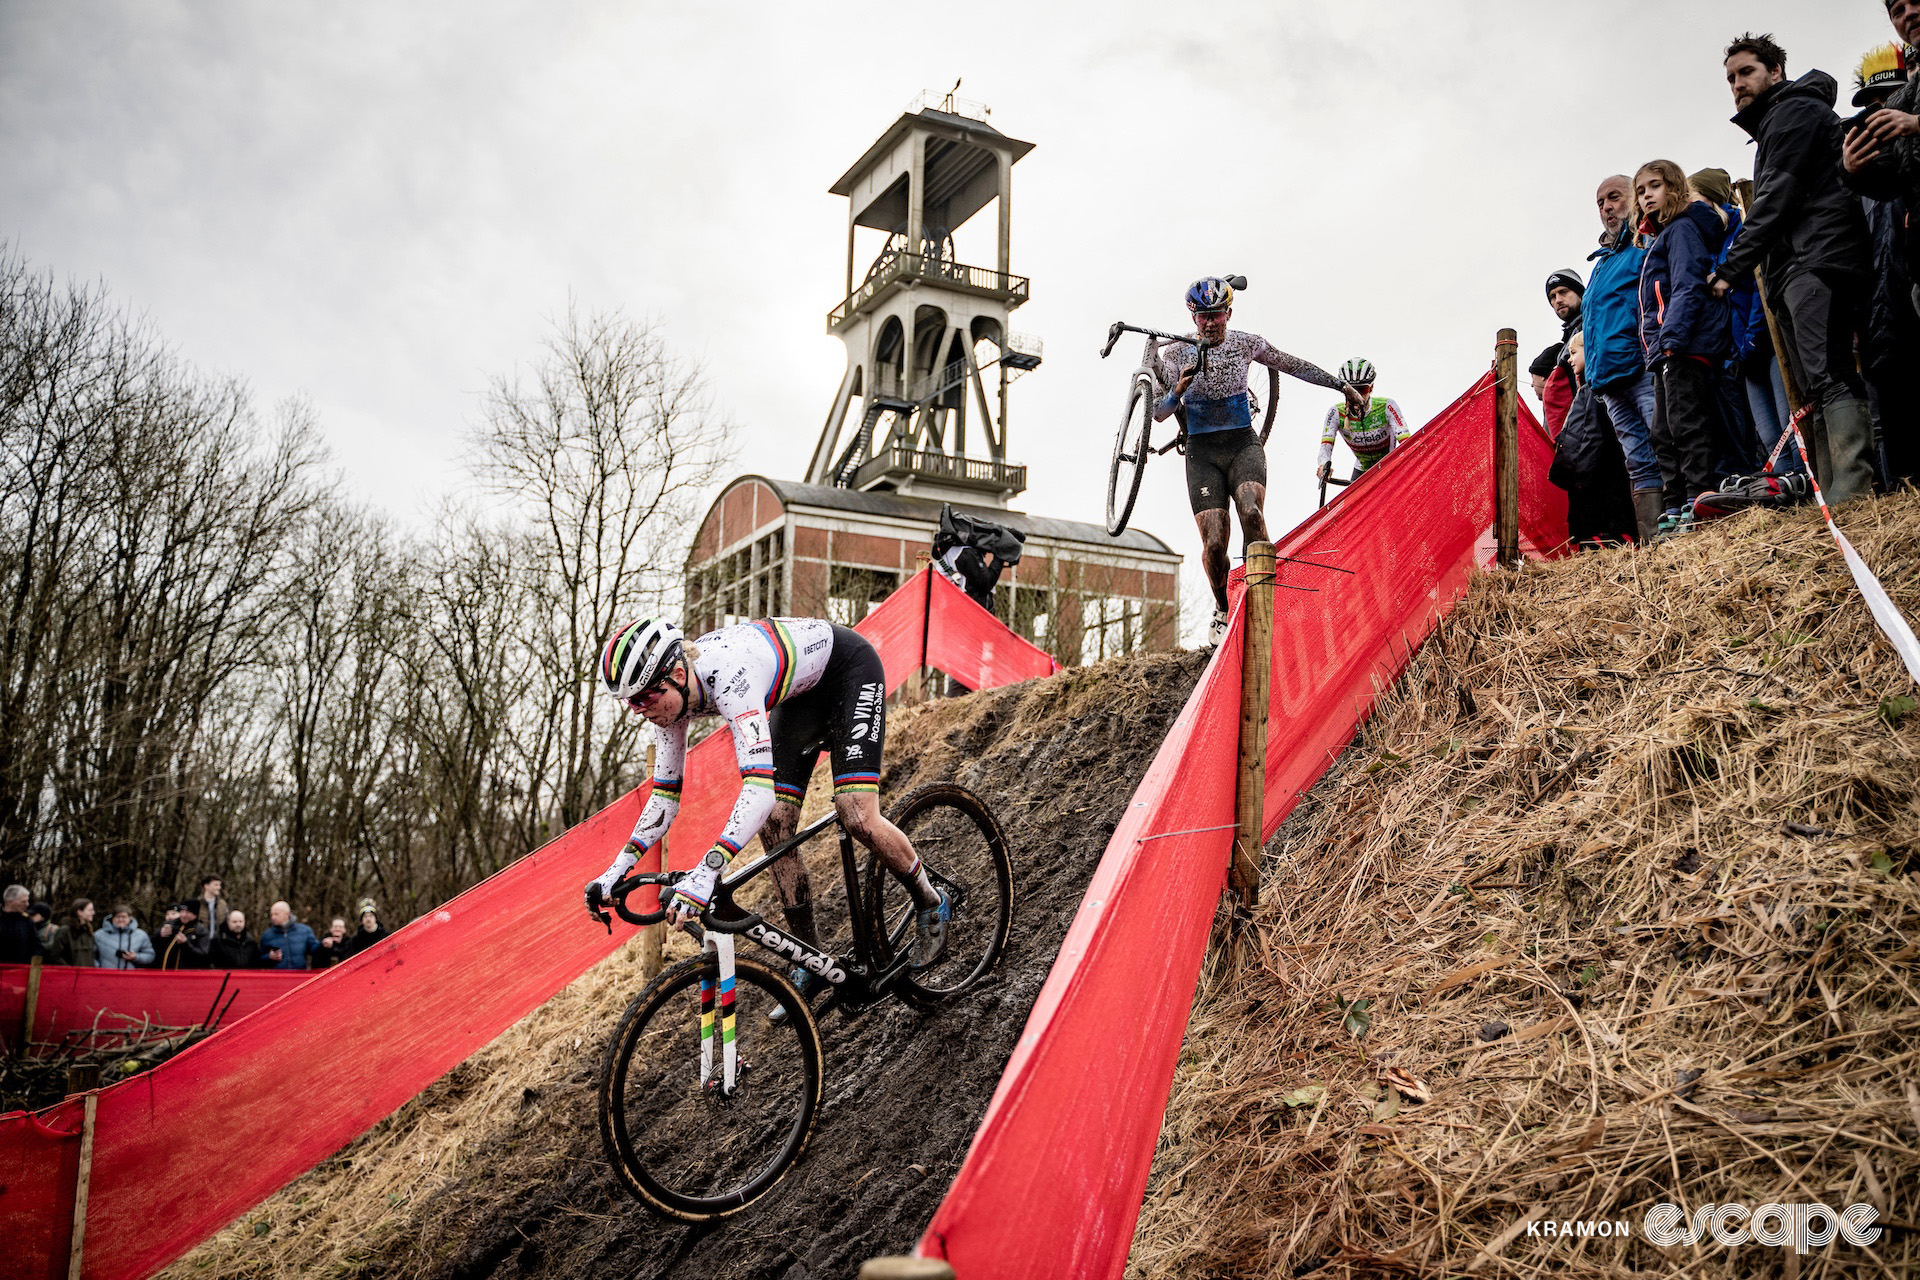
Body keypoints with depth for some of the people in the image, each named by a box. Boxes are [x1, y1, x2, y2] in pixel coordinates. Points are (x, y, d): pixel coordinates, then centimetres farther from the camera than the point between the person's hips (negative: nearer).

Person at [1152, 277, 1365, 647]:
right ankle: (1222, 612, 13)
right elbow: (1157, 414, -8)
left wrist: (1343, 387, 14)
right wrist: (1179, 390, -29)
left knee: (1251, 512, -30)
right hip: (1202, 452, -1)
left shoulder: (1246, 342, 2)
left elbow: (1295, 366, 12)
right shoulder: (1175, 354, -3)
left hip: (1243, 444, 1)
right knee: (1214, 542, -13)